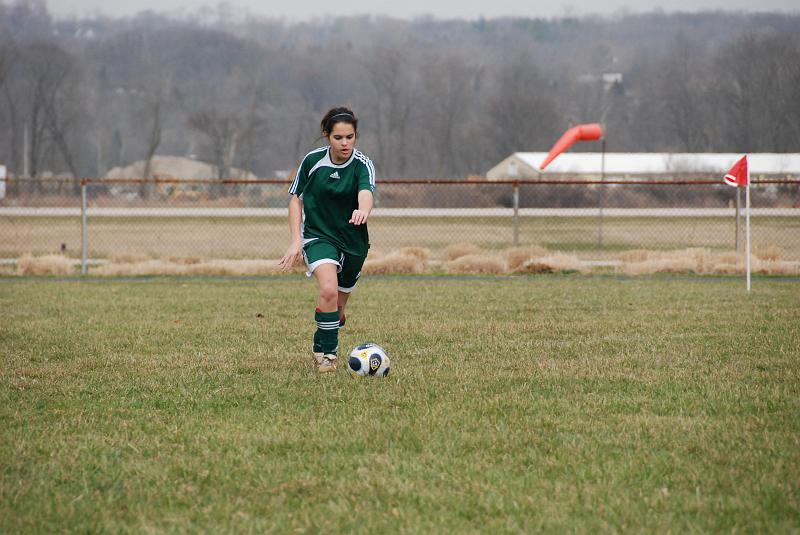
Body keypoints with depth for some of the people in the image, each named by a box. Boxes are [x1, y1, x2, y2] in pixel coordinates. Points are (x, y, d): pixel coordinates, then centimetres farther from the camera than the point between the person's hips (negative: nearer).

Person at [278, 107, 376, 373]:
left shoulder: (363, 164, -14)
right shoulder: (313, 160, -10)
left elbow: (366, 193, -36)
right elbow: (296, 199, 1)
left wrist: (362, 211, -60)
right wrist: (296, 240, -9)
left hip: (353, 241, 2)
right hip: (318, 235, -2)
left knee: (339, 304, 15)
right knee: (329, 290, -26)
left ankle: (321, 346, 44)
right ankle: (327, 353, -14)